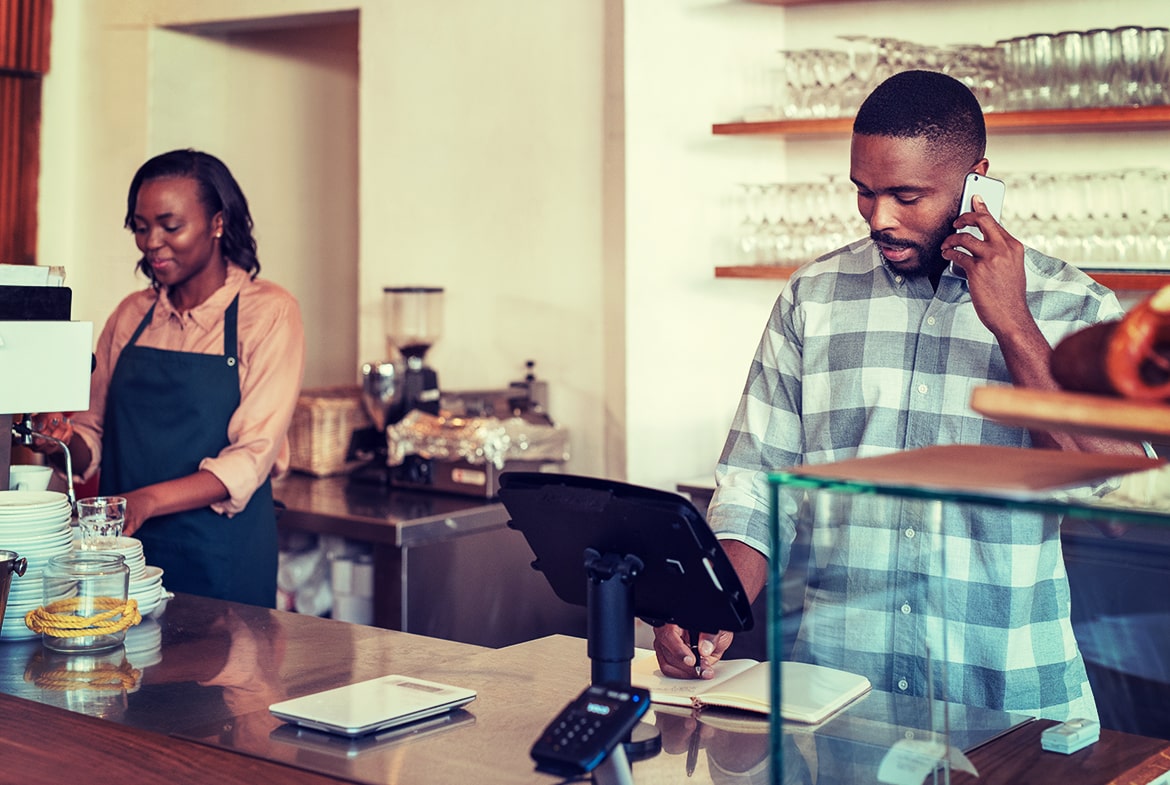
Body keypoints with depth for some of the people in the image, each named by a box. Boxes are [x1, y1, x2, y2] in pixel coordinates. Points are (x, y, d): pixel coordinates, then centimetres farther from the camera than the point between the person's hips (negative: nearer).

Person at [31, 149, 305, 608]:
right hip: (124, 551, 4)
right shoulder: (130, 315, 9)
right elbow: (97, 437, 15)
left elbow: (253, 458, -15)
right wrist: (67, 440, -8)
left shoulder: (269, 312, -7)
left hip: (221, 558, -4)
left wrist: (147, 501, -27)